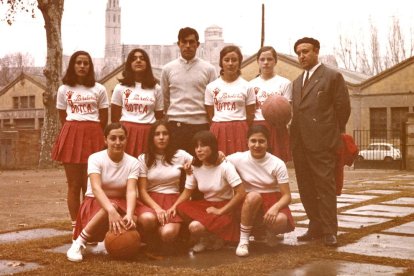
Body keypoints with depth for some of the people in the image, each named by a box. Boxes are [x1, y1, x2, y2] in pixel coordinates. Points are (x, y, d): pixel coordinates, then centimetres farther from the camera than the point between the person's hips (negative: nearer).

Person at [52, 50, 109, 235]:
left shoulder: (99, 89, 6)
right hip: (71, 135, 1)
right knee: (74, 184, 2)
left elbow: (104, 119, 10)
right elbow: (62, 118, 14)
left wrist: (92, 135, 10)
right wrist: (75, 134, 10)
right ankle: (75, 227, 8)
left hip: (93, 136, -1)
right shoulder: (64, 89, 9)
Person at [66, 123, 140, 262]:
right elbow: (96, 188, -29)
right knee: (110, 207, -38)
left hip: (122, 205, 3)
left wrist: (129, 214, -42)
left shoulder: (132, 162, -7)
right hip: (96, 203, -3)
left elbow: (131, 191, -20)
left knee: (135, 222, -30)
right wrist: (111, 210, -47)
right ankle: (79, 242, -22)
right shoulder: (96, 158, -14)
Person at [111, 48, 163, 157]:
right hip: (126, 132, -1)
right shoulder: (120, 87, 8)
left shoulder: (156, 88, 11)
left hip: (148, 133, 1)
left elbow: (159, 117, 13)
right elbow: (114, 117, 9)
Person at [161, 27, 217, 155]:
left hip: (201, 125, 0)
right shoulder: (168, 69, 6)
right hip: (176, 125, 1)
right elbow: (164, 99, 12)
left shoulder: (209, 69, 3)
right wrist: (171, 117, 10)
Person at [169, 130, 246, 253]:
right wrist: (174, 206, -17)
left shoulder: (225, 166, -17)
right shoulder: (194, 167, -1)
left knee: (195, 227, -30)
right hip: (206, 205, 6)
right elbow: (187, 192, 3)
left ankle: (215, 238, 2)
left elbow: (241, 194, -21)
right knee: (181, 208, -23)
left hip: (226, 208, -6)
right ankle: (207, 237, -6)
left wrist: (220, 211, -19)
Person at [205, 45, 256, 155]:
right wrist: (220, 128, 6)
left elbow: (250, 115, 7)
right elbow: (210, 115, 10)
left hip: (239, 130, -1)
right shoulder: (211, 87, 5)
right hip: (218, 130, 1)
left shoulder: (246, 86, 3)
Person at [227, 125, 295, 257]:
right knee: (253, 196, -35)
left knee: (280, 221, -34)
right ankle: (243, 240, -19)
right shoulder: (239, 159, -7)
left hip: (274, 203, -1)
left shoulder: (277, 164, -11)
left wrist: (275, 207, -30)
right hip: (251, 203, 1)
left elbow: (287, 195, -10)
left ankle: (270, 231, 6)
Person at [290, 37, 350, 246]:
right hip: (299, 143, 7)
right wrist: (293, 136, 4)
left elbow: (343, 108, -1)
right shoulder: (297, 82, 20)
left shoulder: (333, 76, 1)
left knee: (325, 186, -5)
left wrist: (334, 133, 3)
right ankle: (315, 227, 18)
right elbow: (296, 110, 17)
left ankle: (329, 231, 0)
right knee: (306, 188, 9)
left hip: (321, 142, -7)